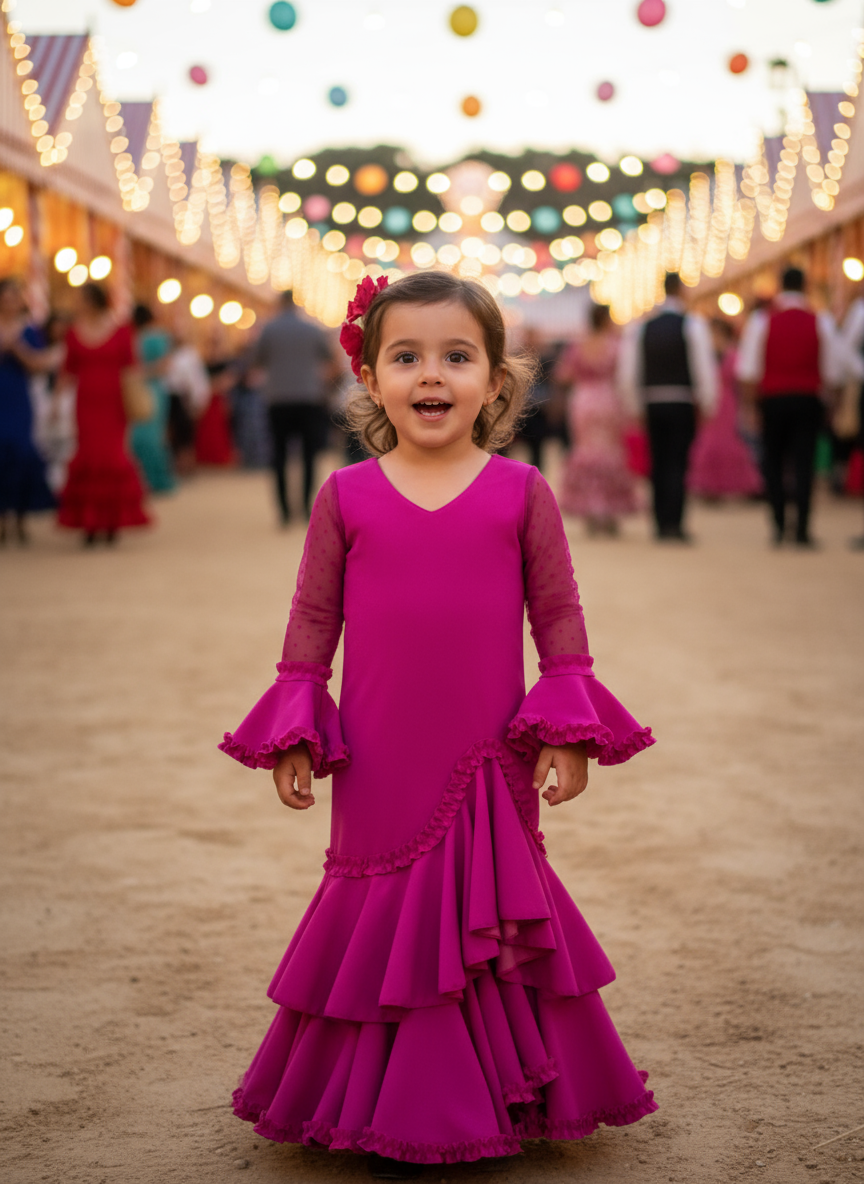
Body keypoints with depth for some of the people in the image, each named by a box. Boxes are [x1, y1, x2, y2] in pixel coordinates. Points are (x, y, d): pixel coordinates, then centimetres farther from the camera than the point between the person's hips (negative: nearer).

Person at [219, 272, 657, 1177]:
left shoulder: (520, 491, -2)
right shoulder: (345, 496, -1)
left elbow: (558, 616, 3)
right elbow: (312, 619, 5)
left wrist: (567, 731, -2)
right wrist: (293, 736, 1)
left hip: (491, 763, 0)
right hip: (381, 766, 0)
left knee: (489, 917, 10)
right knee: (387, 921, 9)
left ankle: (502, 1098, 26)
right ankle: (390, 1111, 23)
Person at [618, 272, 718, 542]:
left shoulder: (641, 328, 7)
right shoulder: (692, 324, -4)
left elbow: (627, 374, 7)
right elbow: (704, 368, -8)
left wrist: (636, 407, 15)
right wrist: (707, 405, 0)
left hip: (652, 405, 3)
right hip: (682, 404, -3)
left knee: (659, 462, 10)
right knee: (678, 463, -3)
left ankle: (661, 525, 12)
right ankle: (674, 524, -9)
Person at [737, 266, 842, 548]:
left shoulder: (761, 320, -2)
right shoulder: (821, 322, -1)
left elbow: (748, 370, -5)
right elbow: (833, 371, -1)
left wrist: (753, 395, 7)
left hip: (772, 398, 0)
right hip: (808, 398, 0)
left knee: (773, 463, 12)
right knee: (804, 464, 1)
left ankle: (779, 526, 6)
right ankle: (802, 530, -5)